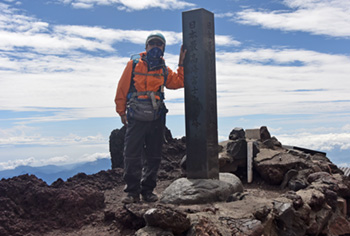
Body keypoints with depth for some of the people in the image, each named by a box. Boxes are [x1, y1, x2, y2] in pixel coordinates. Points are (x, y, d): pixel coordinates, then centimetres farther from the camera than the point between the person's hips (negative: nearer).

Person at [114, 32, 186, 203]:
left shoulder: (164, 71, 12)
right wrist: (122, 111, 2)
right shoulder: (133, 65, 2)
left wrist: (181, 64, 4)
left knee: (153, 157, 7)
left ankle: (148, 190, 18)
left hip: (156, 120, 3)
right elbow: (122, 89, 3)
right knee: (131, 155, -4)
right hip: (136, 119, -3)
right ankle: (132, 191, 6)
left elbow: (180, 82, 10)